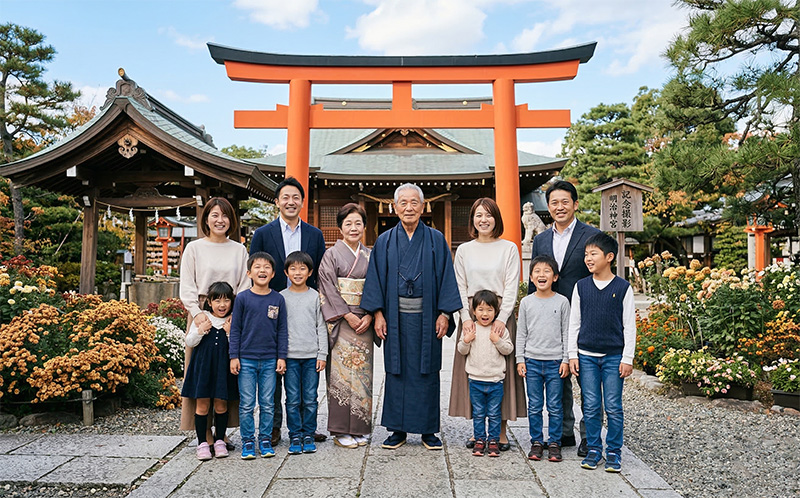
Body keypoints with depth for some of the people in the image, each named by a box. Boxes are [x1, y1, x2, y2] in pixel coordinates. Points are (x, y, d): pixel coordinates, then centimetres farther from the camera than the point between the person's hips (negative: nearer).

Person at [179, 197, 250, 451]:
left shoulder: (239, 249, 11)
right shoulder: (194, 248, 6)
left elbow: (245, 286, 6)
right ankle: (205, 434, 6)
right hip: (202, 315, -2)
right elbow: (187, 287, 1)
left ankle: (221, 431, 13)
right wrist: (198, 313, -14)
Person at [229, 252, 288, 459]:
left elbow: (282, 330, 6)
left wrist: (281, 357, 3)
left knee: (267, 403, 8)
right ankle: (248, 441, 18)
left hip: (270, 360, 1)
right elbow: (235, 329, 1)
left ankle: (265, 439, 21)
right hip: (246, 359, -1)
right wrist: (234, 356, -2)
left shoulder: (278, 299, 2)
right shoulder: (242, 298, -2)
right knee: (246, 404, 4)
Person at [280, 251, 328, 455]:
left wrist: (322, 355, 1)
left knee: (310, 399, 4)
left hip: (311, 356, 0)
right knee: (293, 399, 3)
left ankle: (308, 435, 17)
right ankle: (295, 436, 15)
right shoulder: (281, 297, 4)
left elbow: (321, 327, 5)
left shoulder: (315, 296, 5)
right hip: (290, 356, 0)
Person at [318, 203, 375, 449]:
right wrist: (348, 315, -13)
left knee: (362, 373, 6)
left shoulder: (370, 256, 12)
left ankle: (359, 428, 16)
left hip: (364, 322, 4)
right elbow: (328, 289, -6)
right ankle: (341, 431, 7)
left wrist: (369, 316, -5)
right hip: (340, 323, -3)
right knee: (341, 373, -3)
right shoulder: (331, 254, 1)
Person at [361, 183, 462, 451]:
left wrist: (444, 314, -6)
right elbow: (376, 278, 5)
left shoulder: (436, 240, 3)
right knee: (397, 371, 6)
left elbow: (446, 277, 1)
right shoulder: (385, 241, 6)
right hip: (396, 317, 1)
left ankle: (428, 431, 18)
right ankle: (398, 430, 18)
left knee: (427, 371, 6)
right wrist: (378, 313, -4)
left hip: (426, 317, -1)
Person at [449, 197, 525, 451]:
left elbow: (511, 287, -1)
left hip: (501, 315, -2)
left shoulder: (509, 248, 5)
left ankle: (501, 431, 10)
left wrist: (502, 317, -13)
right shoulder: (464, 250, 11)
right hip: (471, 315, 2)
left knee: (501, 371, 0)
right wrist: (466, 316, -7)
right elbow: (459, 287, 7)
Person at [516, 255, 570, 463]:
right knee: (534, 406, 7)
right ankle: (536, 442, 19)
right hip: (532, 361, 1)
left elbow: (567, 332, 3)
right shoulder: (526, 302, 3)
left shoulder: (562, 302, 0)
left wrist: (566, 360, -2)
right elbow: (521, 333, 7)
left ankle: (554, 443, 17)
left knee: (555, 406, 5)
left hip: (555, 362, -1)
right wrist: (520, 359, 3)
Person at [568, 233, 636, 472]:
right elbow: (574, 323, 6)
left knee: (613, 407, 4)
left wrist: (627, 358, -4)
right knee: (591, 407, 7)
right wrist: (573, 355, 3)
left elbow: (629, 326, -1)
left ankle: (614, 451, 18)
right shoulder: (581, 286, 3)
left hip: (614, 356, -2)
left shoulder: (622, 287, -3)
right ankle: (594, 449, 20)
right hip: (586, 356, 2)